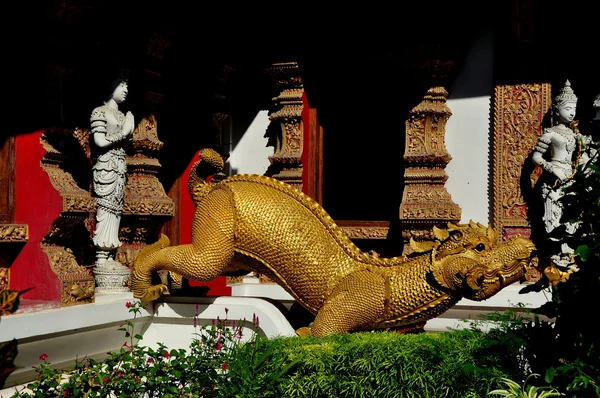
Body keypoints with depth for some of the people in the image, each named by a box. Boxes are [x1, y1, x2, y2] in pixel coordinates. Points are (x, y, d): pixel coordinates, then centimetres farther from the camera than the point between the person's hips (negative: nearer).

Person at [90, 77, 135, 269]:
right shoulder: (100, 112, -4)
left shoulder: (122, 115, 18)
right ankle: (101, 258, -8)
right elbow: (100, 142, -14)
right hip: (106, 167, -8)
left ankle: (109, 257, 6)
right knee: (106, 210, -10)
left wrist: (129, 132, 3)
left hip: (119, 167, 8)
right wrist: (123, 132, -6)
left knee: (115, 211, 4)